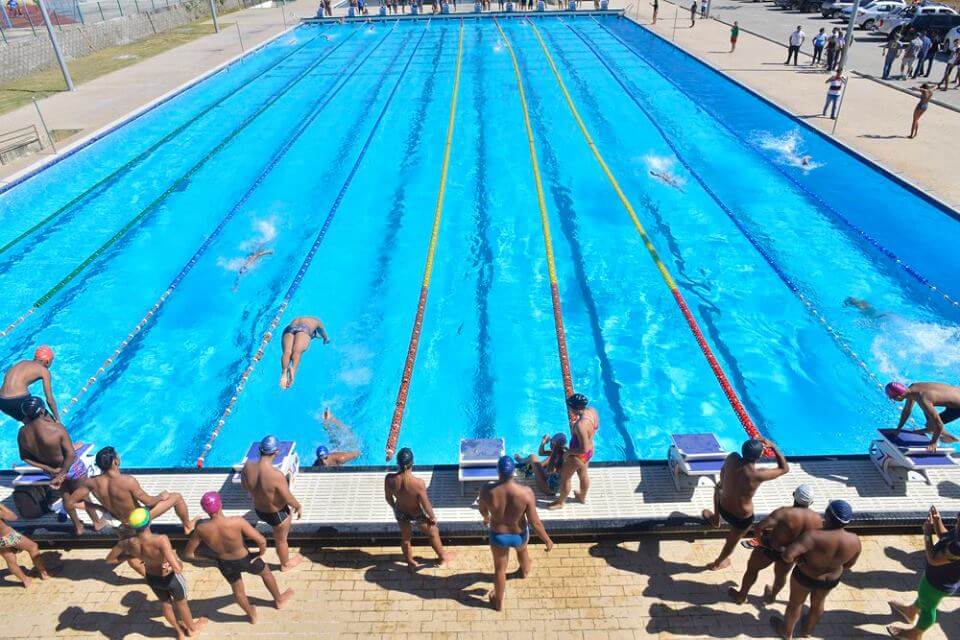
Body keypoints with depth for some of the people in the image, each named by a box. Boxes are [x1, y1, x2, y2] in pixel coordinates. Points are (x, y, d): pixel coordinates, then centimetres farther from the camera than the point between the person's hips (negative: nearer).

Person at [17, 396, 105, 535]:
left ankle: (77, 526, 45)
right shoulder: (56, 428, -32)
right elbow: (71, 455, -31)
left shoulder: (22, 433, -18)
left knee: (66, 495, 27)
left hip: (50, 470, 4)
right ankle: (97, 522, 41)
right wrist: (61, 475, -19)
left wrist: (50, 469, -5)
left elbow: (25, 458, -6)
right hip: (70, 467, -4)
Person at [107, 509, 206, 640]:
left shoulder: (128, 543, -28)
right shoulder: (160, 540, -44)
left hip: (151, 578, 4)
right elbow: (177, 568, -47)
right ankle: (192, 628, 56)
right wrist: (178, 561, -25)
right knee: (181, 601, 28)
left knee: (165, 602, 33)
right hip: (170, 578, -4)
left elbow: (110, 559, -7)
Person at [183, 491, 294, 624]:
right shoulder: (237, 522, -36)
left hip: (225, 564, 2)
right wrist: (261, 552, -10)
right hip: (245, 560, -2)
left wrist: (211, 557, 3)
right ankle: (279, 600, 54)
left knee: (237, 590, 31)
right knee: (266, 572, 31)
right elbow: (261, 541, -33)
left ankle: (251, 615, 56)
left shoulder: (201, 529, -27)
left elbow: (188, 554, -12)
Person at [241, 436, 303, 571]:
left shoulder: (248, 466, -24)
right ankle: (285, 564, 50)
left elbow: (245, 486, -2)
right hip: (278, 514, -4)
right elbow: (289, 499, -25)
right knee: (281, 540, 24)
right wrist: (299, 507, -4)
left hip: (258, 510, 4)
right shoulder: (276, 475, -40)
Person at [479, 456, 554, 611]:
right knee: (522, 549, 38)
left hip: (498, 536, 0)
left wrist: (486, 518, 18)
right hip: (519, 535, 0)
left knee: (500, 568, 26)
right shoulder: (526, 493, -33)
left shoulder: (487, 491, -30)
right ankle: (525, 570, 70)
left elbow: (482, 510, -7)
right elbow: (534, 522, -22)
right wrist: (547, 540, -4)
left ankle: (499, 602, 49)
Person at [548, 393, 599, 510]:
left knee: (565, 478, 18)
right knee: (583, 475, 32)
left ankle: (560, 502, 41)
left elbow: (583, 449, -32)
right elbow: (595, 428, 5)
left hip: (578, 456, -8)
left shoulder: (580, 425, -40)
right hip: (590, 450, 8)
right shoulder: (592, 410, -16)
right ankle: (582, 497, 57)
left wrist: (568, 452, -17)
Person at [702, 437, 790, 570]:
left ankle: (715, 518, 55)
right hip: (742, 518, -3)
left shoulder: (732, 458, -22)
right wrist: (773, 447, -13)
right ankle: (719, 562, 58)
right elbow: (785, 468, -15)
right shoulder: (758, 475, -33)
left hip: (723, 508, 3)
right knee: (732, 540, 30)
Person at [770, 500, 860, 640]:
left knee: (795, 603, 23)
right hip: (832, 579, 4)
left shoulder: (815, 536, -37)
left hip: (806, 576, -4)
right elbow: (849, 564, -3)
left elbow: (787, 555, -42)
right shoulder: (854, 541, -22)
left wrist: (796, 558, -19)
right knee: (818, 603, 32)